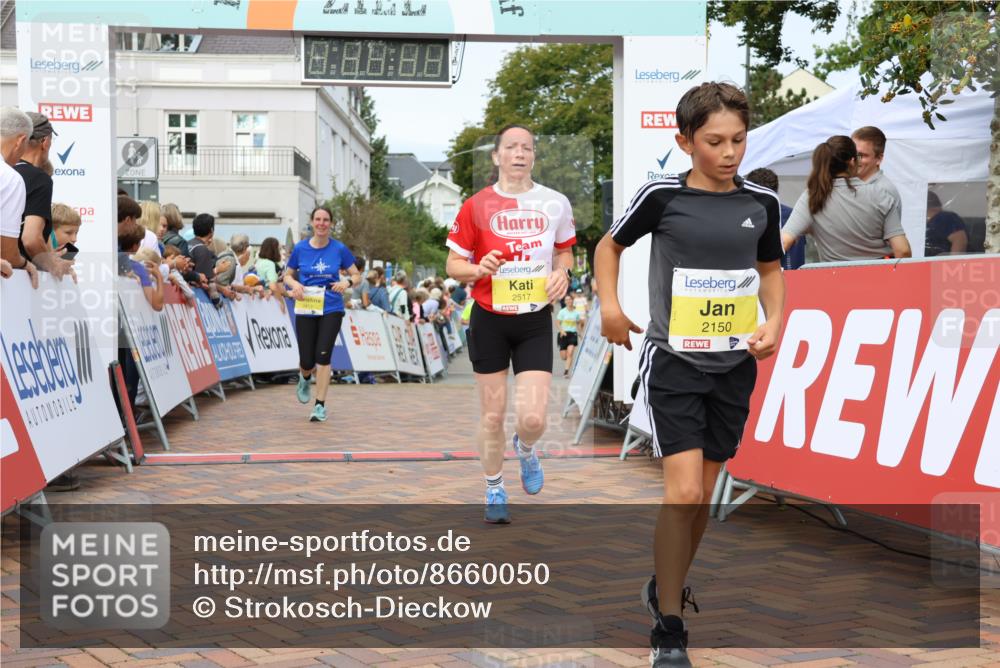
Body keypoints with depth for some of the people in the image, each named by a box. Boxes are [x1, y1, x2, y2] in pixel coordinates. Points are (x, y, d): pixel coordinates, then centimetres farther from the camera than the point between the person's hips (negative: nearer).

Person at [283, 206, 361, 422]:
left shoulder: (339, 249, -2)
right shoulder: (300, 248, 0)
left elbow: (356, 274, 6)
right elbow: (288, 275, 10)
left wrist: (347, 282, -16)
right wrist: (295, 284, -12)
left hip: (331, 309, -1)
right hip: (305, 309, 1)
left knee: (323, 355, -10)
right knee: (307, 361, 1)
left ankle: (320, 405, 0)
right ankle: (304, 379, 40)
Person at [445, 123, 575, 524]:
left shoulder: (555, 203, 0)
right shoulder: (477, 206, -5)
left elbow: (565, 251, 15)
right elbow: (453, 265, 0)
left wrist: (561, 272, -7)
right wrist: (478, 268, -21)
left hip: (535, 321, 1)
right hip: (489, 321, -1)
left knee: (533, 419, -9)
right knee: (492, 416, 6)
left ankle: (525, 449, 29)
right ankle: (494, 492, 27)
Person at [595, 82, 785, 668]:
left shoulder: (761, 202, 1)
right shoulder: (663, 196, -9)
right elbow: (610, 245, 7)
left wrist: (774, 322, 0)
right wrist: (610, 305, -7)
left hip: (735, 366, 4)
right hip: (674, 361, -4)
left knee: (703, 495, 13)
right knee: (683, 492, -14)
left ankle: (667, 588, 37)